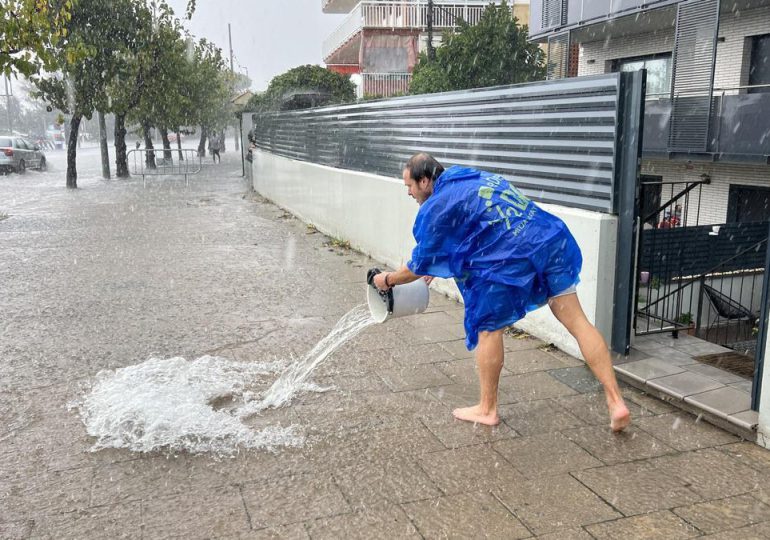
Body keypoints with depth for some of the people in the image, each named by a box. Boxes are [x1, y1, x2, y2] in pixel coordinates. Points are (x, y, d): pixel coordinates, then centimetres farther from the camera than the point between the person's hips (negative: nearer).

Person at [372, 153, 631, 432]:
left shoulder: (436, 207, -1)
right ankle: (616, 402, 8)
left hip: (513, 258, -8)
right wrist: (435, 266, 42)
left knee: (488, 328, 11)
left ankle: (487, 409, 24)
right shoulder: (474, 178, 24)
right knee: (576, 320, 8)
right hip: (552, 239, 8)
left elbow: (420, 265, 5)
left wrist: (388, 279, 23)